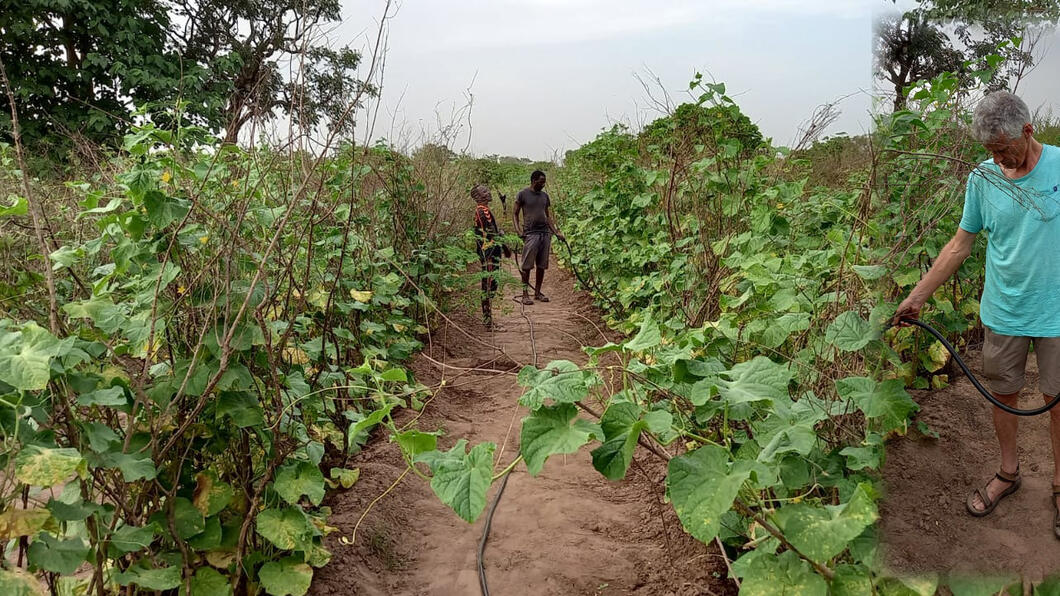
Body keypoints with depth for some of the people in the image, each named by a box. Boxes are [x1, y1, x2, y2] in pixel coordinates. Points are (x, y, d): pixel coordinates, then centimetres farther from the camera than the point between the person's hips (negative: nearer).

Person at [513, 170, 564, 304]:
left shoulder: (545, 195, 15)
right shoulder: (523, 194, 0)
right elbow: (515, 214, 2)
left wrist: (556, 232, 13)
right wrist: (518, 230, -13)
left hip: (545, 233, 5)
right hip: (531, 233, -5)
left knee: (542, 266, 7)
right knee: (527, 266, -5)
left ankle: (538, 292, 17)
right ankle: (525, 294, 0)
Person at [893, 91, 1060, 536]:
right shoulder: (983, 177, -3)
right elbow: (962, 243, 4)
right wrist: (917, 296, 4)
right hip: (1003, 314, 2)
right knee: (1003, 395, 14)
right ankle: (1008, 473, 35)